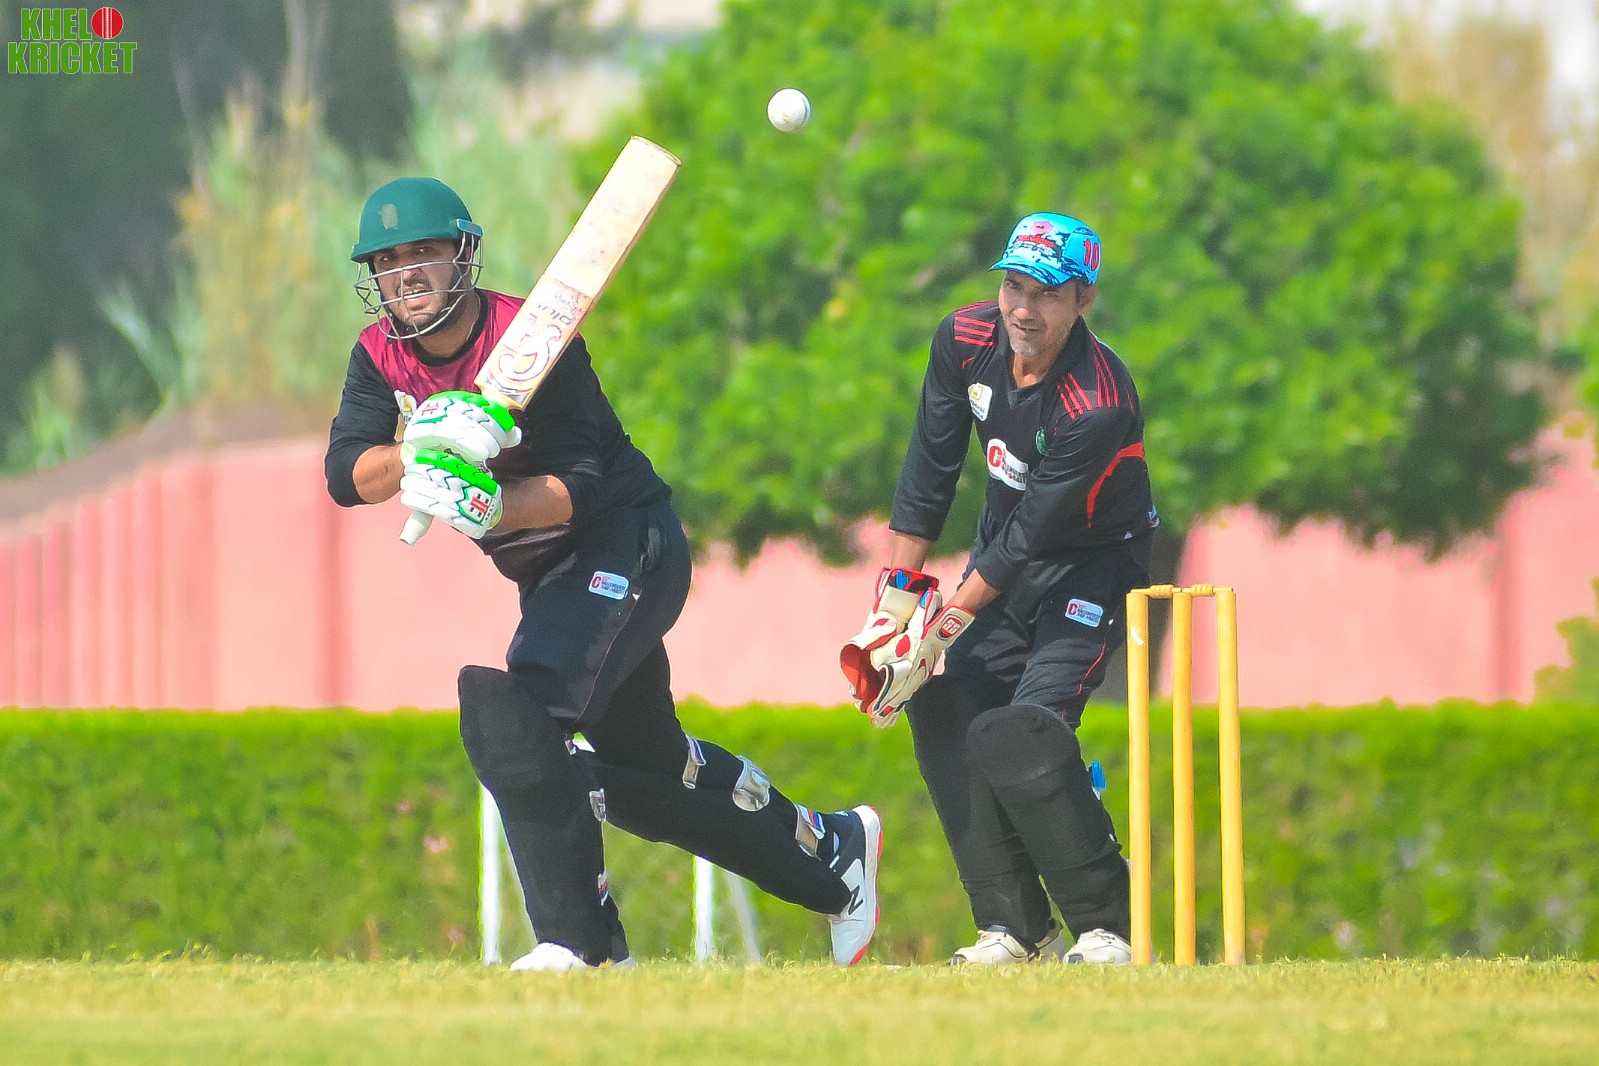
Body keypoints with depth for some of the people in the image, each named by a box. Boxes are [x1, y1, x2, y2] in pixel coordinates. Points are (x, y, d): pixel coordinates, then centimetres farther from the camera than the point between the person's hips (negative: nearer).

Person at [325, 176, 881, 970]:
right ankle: (831, 851, 36)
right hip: (542, 572, 8)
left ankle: (578, 937, -25)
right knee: (642, 764, 16)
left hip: (627, 543, -8)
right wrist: (422, 452, -34)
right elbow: (346, 474, -15)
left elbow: (583, 486, -25)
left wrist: (492, 508, -42)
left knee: (514, 708, -28)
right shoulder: (381, 356, -1)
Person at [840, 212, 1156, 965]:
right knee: (944, 712, -6)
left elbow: (1029, 536, -27)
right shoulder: (966, 342, -11)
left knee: (1019, 734, -23)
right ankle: (1016, 928, 0)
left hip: (1094, 569, -7)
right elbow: (928, 474, -4)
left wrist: (936, 633, -25)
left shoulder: (1098, 406, -31)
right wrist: (895, 604, -5)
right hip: (1006, 555, 7)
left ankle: (1108, 925, -11)